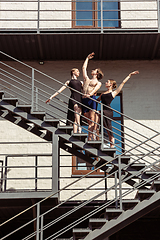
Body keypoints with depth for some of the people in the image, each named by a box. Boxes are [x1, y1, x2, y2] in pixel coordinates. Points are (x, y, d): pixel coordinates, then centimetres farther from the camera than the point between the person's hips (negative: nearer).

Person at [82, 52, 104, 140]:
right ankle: (93, 135, -4)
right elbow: (84, 68, 36)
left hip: (91, 99, -4)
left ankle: (89, 137, -22)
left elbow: (95, 89, -5)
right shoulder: (86, 79, 30)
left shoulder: (98, 83, 16)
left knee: (92, 120, -14)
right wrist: (87, 58, 43)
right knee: (89, 121, -3)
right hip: (84, 100, 4)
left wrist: (90, 94, -26)